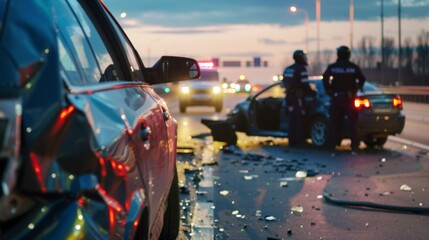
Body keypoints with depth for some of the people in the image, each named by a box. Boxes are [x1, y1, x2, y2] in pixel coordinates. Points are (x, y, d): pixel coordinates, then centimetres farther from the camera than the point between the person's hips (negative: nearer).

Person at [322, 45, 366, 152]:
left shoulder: (332, 67, -1)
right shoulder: (353, 67, 1)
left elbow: (325, 78, -12)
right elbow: (362, 78, -6)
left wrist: (329, 91, -2)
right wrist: (357, 89, 6)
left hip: (336, 98, 0)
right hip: (349, 98, 0)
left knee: (334, 122, 6)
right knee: (352, 122, 4)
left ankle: (331, 145, 3)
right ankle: (354, 146, 0)